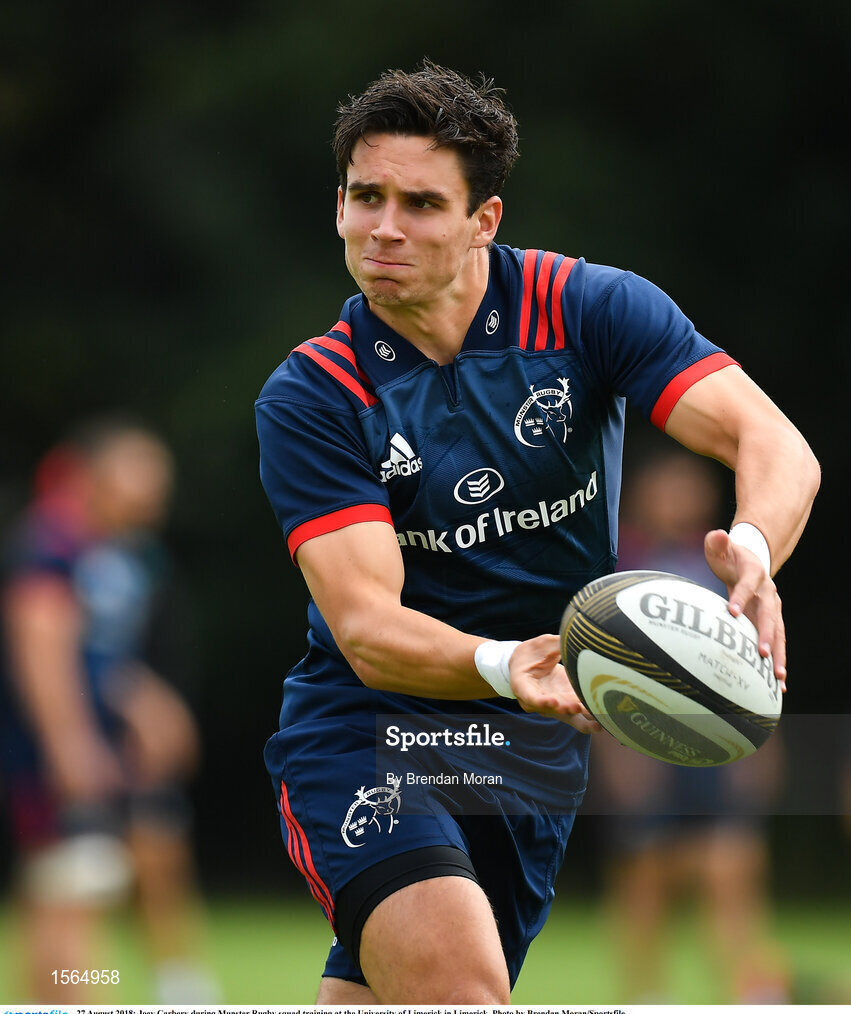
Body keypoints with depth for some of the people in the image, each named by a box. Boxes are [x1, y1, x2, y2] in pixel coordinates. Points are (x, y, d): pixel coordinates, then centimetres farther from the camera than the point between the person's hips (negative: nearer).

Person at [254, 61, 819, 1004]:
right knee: (460, 982, -28)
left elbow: (772, 441, -19)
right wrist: (503, 667, -42)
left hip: (539, 750, 3)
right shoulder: (309, 397, -11)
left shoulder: (591, 308, -8)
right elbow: (367, 627, -21)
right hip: (365, 732, -3)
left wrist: (751, 549, -43)